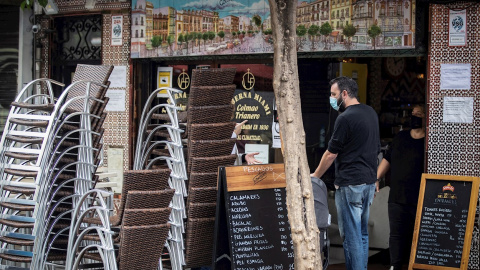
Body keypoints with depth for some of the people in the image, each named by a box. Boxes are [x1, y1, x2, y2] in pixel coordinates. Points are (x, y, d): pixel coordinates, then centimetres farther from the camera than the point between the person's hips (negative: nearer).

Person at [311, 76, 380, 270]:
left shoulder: (345, 118, -15)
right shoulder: (371, 113, 11)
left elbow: (331, 154, -9)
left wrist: (316, 176, 5)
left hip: (350, 184, -9)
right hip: (369, 181, 9)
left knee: (351, 236, -4)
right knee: (362, 233, 15)